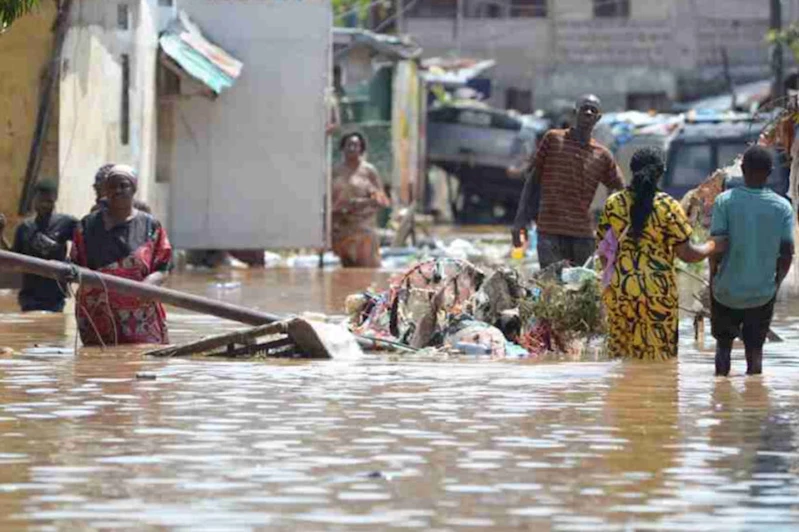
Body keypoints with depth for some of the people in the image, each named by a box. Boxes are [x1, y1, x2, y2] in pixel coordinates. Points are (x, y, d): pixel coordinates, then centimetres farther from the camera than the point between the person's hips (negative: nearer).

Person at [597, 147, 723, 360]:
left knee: (621, 352, 13)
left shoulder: (613, 203, 1)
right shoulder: (667, 206, -9)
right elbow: (687, 254, -8)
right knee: (658, 357, 6)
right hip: (657, 292, -3)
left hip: (619, 290, 3)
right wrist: (712, 247, 11)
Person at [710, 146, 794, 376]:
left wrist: (712, 280, 2)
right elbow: (787, 254, -4)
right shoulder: (783, 207, -5)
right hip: (763, 293, 1)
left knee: (723, 344, 18)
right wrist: (776, 283, 12)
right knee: (755, 349, 13)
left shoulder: (725, 201, -11)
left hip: (727, 290, -1)